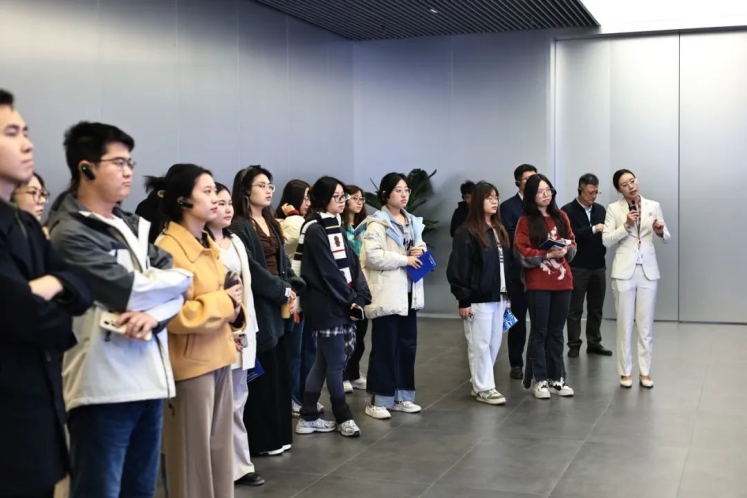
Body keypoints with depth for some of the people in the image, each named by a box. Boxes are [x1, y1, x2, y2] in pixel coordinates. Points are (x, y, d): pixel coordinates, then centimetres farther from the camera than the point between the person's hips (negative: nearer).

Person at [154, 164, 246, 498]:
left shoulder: (207, 245, 12)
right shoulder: (168, 248, -16)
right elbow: (173, 315, -24)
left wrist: (233, 306, 2)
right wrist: (224, 302, -16)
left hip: (218, 358, 9)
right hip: (190, 364, -9)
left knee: (219, 448, 15)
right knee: (193, 452, 3)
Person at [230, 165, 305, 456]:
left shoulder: (270, 223, 16)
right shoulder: (239, 227, -11)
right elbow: (251, 269, -18)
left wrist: (293, 289, -2)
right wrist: (283, 291, -11)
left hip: (277, 306, 8)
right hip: (258, 306, -8)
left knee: (278, 371, 11)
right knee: (263, 373, -4)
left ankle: (277, 434, 20)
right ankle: (261, 439, 6)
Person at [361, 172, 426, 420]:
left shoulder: (412, 222, 16)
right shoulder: (377, 223, -9)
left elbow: (420, 246, 26)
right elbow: (372, 255, -21)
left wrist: (420, 252, 2)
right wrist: (404, 259, -16)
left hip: (409, 292, 8)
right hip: (387, 294, -8)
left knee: (408, 345, 11)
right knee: (385, 348, -5)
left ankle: (401, 396, 20)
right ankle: (376, 400, 3)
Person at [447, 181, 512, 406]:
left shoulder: (500, 230, 14)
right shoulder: (466, 232, -10)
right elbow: (459, 268, -12)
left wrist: (507, 292, 12)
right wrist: (463, 300, -14)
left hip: (498, 296, 8)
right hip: (478, 297, -8)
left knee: (495, 343, 11)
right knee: (480, 345, -1)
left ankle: (480, 382, 22)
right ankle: (483, 388, 8)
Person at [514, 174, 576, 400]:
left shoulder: (561, 217, 10)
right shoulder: (525, 221, -4)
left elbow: (572, 244, 13)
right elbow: (522, 253, -10)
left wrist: (567, 248, -8)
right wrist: (548, 254, -18)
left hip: (562, 281, 4)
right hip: (538, 283, -4)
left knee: (556, 331, 10)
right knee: (539, 331, 2)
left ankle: (557, 378, 18)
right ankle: (539, 380, 8)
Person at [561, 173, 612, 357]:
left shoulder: (601, 210, 11)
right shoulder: (568, 210, -5)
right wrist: (593, 229, -23)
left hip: (598, 266, 5)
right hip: (577, 267, -5)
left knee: (596, 308, 10)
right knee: (575, 309, 2)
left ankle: (594, 343, 19)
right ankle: (574, 345, 9)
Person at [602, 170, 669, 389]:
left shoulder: (654, 206, 5)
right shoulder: (614, 208, -1)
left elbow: (666, 238, 6)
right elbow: (606, 241, -6)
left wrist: (660, 231, -15)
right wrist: (626, 226, -17)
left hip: (648, 271, 2)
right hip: (624, 271, -2)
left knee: (646, 325, 6)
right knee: (624, 324, 3)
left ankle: (645, 371, 14)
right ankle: (625, 372, 12)